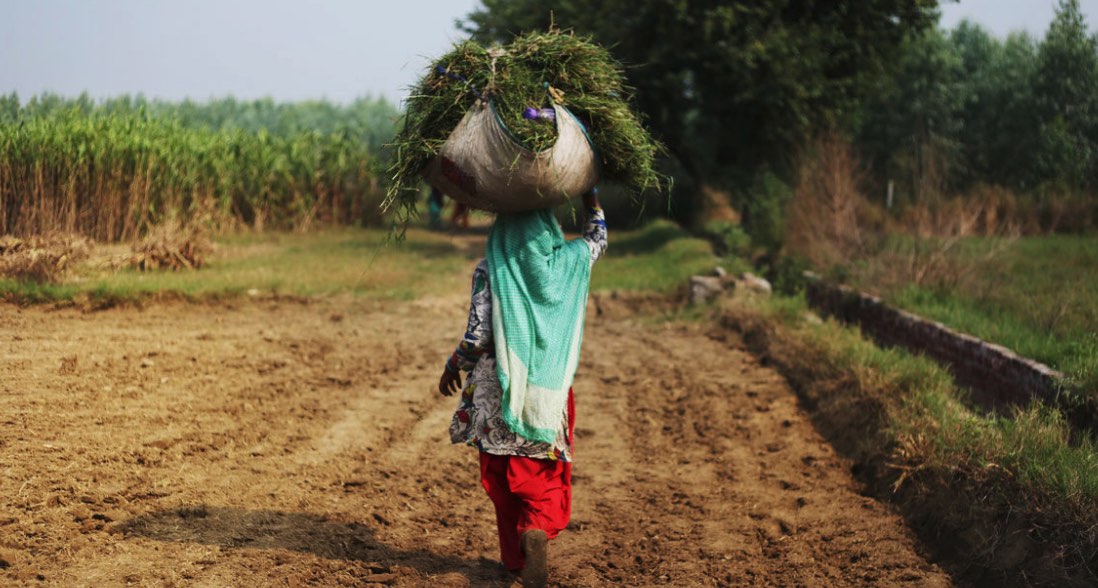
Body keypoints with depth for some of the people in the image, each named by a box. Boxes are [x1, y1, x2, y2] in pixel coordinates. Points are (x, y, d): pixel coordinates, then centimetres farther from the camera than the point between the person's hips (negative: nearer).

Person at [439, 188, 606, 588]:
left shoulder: (491, 268, -12)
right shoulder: (569, 260, -6)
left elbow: (477, 335, -12)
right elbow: (599, 236, 17)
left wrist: (452, 368, 6)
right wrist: (588, 189, 23)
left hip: (499, 391, -1)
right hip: (549, 391, 1)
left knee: (504, 477, 17)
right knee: (545, 479, 8)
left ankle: (515, 556, 27)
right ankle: (537, 533, -21)